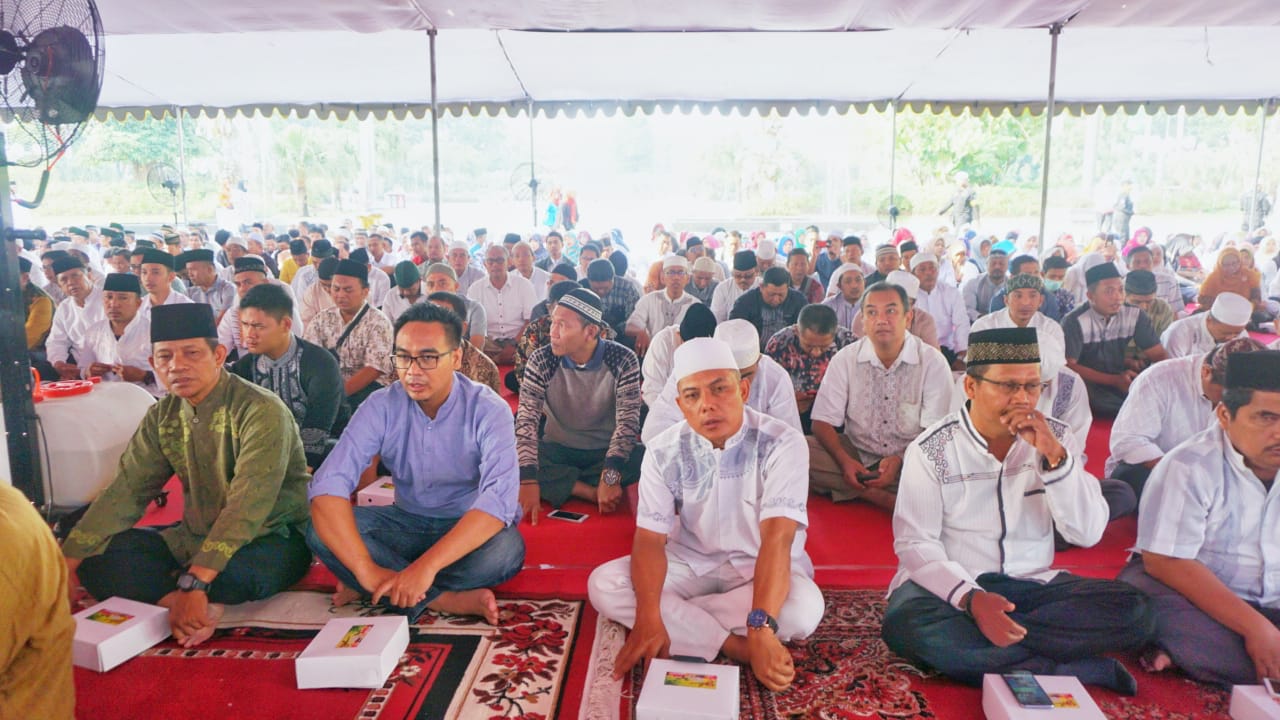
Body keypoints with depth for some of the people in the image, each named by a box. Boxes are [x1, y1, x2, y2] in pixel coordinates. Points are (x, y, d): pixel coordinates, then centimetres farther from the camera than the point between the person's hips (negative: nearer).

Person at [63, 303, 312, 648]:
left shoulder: (261, 411, -20)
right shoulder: (162, 416, 3)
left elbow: (247, 505, -29)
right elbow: (125, 491, -2)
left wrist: (194, 583, -36)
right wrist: (63, 565, -13)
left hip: (272, 539, -6)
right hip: (196, 538, 7)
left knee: (235, 570, -38)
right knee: (97, 559, -12)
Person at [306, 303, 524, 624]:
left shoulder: (489, 411, -19)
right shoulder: (381, 407, -11)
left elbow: (499, 497, -33)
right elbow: (328, 485, -23)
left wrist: (426, 565, -44)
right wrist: (366, 569, -37)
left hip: (469, 528, -2)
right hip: (408, 523, 3)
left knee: (506, 549, -36)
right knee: (320, 532, -22)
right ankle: (451, 601, -23)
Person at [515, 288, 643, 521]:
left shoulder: (623, 361, -15)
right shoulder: (541, 361, -13)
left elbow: (628, 420, -21)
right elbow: (527, 419, -21)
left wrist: (611, 476, -35)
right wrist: (528, 480, -34)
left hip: (606, 451, 0)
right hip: (557, 451, 1)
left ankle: (558, 486, -17)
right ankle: (593, 492, -22)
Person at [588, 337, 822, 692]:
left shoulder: (781, 443, -20)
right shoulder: (664, 452, -11)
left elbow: (777, 537, -30)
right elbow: (650, 539, -15)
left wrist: (761, 627, -42)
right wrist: (648, 618, -33)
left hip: (761, 567, -2)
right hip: (690, 563, 3)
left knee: (804, 607, -35)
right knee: (603, 585, -20)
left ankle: (679, 624, -18)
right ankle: (731, 645, -22)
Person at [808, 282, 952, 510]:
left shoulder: (934, 363, -6)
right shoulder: (844, 360, -2)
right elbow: (823, 422, -4)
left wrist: (899, 461, -27)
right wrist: (845, 461, -23)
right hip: (855, 454, 2)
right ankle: (890, 498, -23)